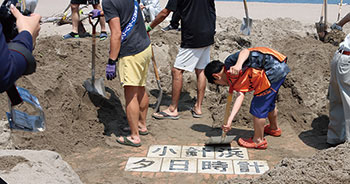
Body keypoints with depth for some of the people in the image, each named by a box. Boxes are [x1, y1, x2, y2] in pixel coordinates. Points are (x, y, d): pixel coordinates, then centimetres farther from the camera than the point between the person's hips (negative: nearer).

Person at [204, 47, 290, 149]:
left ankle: (258, 140, 15)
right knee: (268, 102, 30)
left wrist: (238, 65, -41)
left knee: (258, 106, 1)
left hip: (273, 68, -10)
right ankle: (274, 128, 54)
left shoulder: (229, 65, -5)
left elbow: (246, 52, -20)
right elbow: (240, 94, 4)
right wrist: (229, 120, -4)